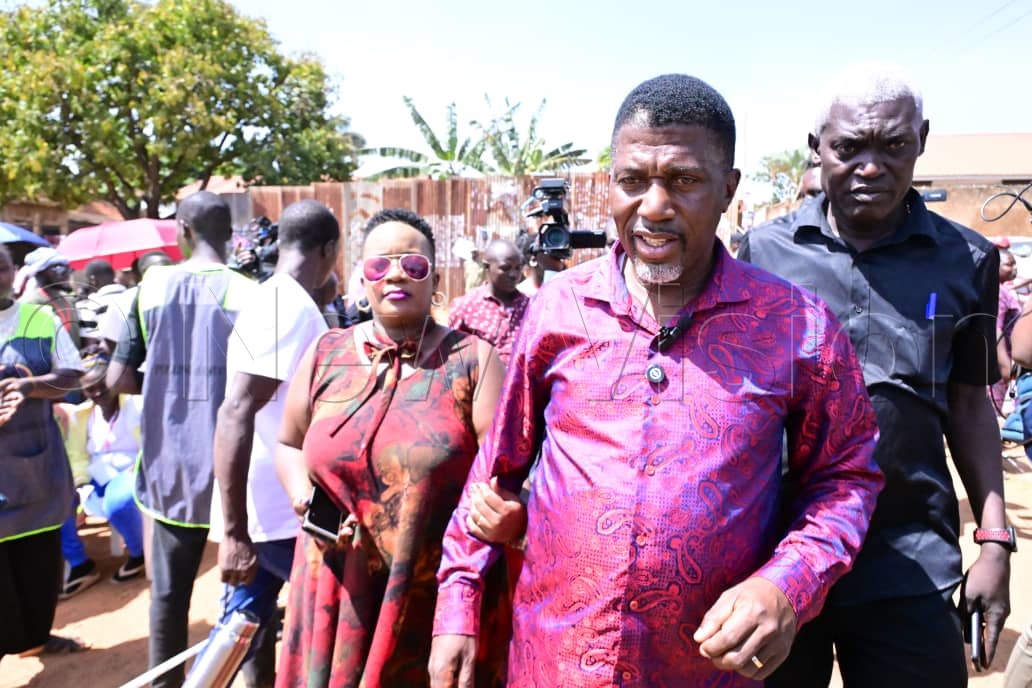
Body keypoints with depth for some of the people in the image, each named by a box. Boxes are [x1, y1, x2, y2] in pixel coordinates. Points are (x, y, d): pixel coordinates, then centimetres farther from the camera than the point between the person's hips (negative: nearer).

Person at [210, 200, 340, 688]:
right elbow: (236, 413, -27)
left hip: (267, 507, 9)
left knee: (246, 631, 16)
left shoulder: (273, 300, 11)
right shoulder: (291, 309, -19)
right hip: (278, 513, -9)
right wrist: (234, 532, -26)